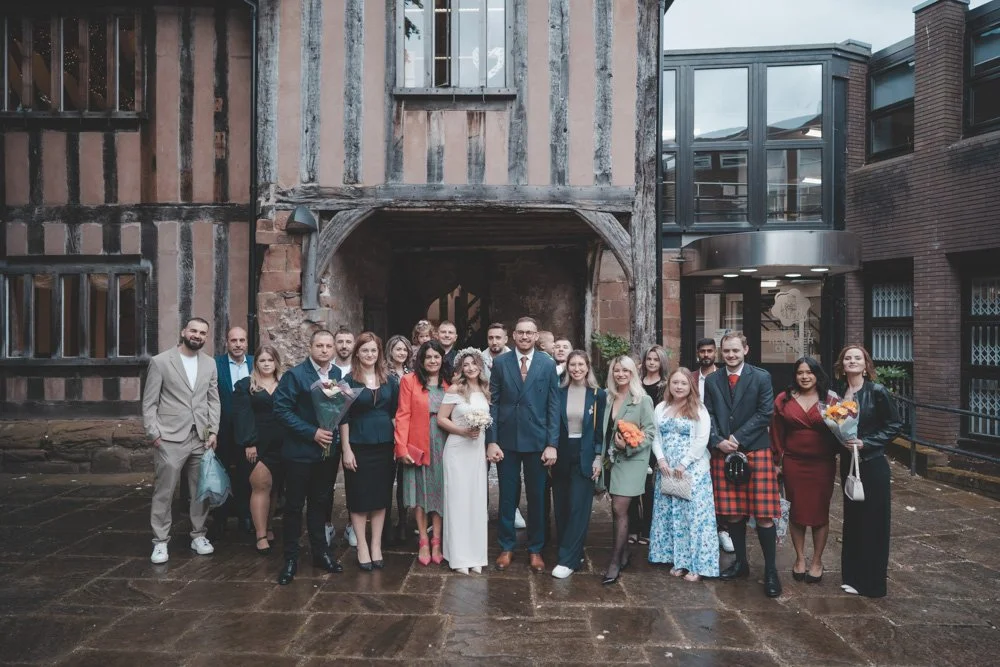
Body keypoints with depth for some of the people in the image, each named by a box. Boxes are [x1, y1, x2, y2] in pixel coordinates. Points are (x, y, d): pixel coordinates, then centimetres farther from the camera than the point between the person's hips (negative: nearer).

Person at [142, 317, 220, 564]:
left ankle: (198, 535, 23)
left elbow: (213, 400, 10)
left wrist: (213, 431, 1)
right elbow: (149, 402, -2)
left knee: (201, 490, 9)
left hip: (201, 438, 4)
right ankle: (160, 541, 13)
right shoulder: (160, 361, -2)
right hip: (170, 438, -4)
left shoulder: (210, 363, 9)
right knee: (164, 492, 1)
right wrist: (153, 434, -8)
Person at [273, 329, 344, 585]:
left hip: (327, 451, 5)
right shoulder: (295, 375, -10)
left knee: (321, 503, 15)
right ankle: (290, 559, 17)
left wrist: (333, 433, -5)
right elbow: (282, 409, -15)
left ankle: (321, 552, 28)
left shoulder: (338, 375, 4)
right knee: (294, 505, 5)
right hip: (300, 451, -4)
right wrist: (312, 433, -19)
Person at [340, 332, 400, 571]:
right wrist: (346, 449, -11)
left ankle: (376, 545, 20)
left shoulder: (390, 381, 6)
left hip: (384, 445, 3)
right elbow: (344, 417, -6)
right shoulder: (349, 381, -4)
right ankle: (362, 547, 16)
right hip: (359, 446, -3)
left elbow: (395, 413, 9)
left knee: (381, 497, 9)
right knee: (359, 497, 4)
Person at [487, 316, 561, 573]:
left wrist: (552, 444, -6)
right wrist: (491, 441, -6)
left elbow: (553, 405, -1)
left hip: (537, 441, 0)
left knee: (536, 497, 10)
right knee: (507, 496, 10)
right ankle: (506, 547, 26)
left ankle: (535, 549, 26)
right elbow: (493, 404, 0)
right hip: (507, 440, 0)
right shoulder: (500, 363, 1)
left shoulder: (548, 364, 1)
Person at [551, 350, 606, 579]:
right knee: (561, 508, 8)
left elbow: (601, 428, 0)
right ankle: (574, 552, 22)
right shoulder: (558, 393, 3)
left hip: (585, 456, -2)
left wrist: (598, 459, -5)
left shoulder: (598, 394, 0)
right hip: (562, 456, 3)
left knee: (578, 507, -5)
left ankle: (568, 559, 0)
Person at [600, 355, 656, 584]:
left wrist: (628, 446, -21)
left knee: (619, 509, -9)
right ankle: (623, 555, 25)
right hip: (613, 459, 6)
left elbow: (650, 432, -10)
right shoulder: (609, 399, 8)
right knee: (617, 509, 11)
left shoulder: (642, 400, -7)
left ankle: (616, 561, -1)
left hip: (632, 460, -6)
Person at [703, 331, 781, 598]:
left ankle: (771, 570, 10)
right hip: (723, 453, 3)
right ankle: (740, 562, 26)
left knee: (763, 514, -3)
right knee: (733, 513, 10)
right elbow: (708, 415, 6)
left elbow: (765, 413, -6)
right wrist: (718, 441, -10)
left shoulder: (761, 377, 0)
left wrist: (737, 438, -12)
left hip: (756, 451, -3)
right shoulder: (712, 380, 10)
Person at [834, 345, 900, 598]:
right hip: (848, 463, 5)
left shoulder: (877, 392, -10)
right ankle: (852, 576, 23)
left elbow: (895, 425, -9)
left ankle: (872, 582, 14)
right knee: (852, 519, 12)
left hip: (872, 464, -5)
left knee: (873, 521, 2)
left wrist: (866, 443, -16)